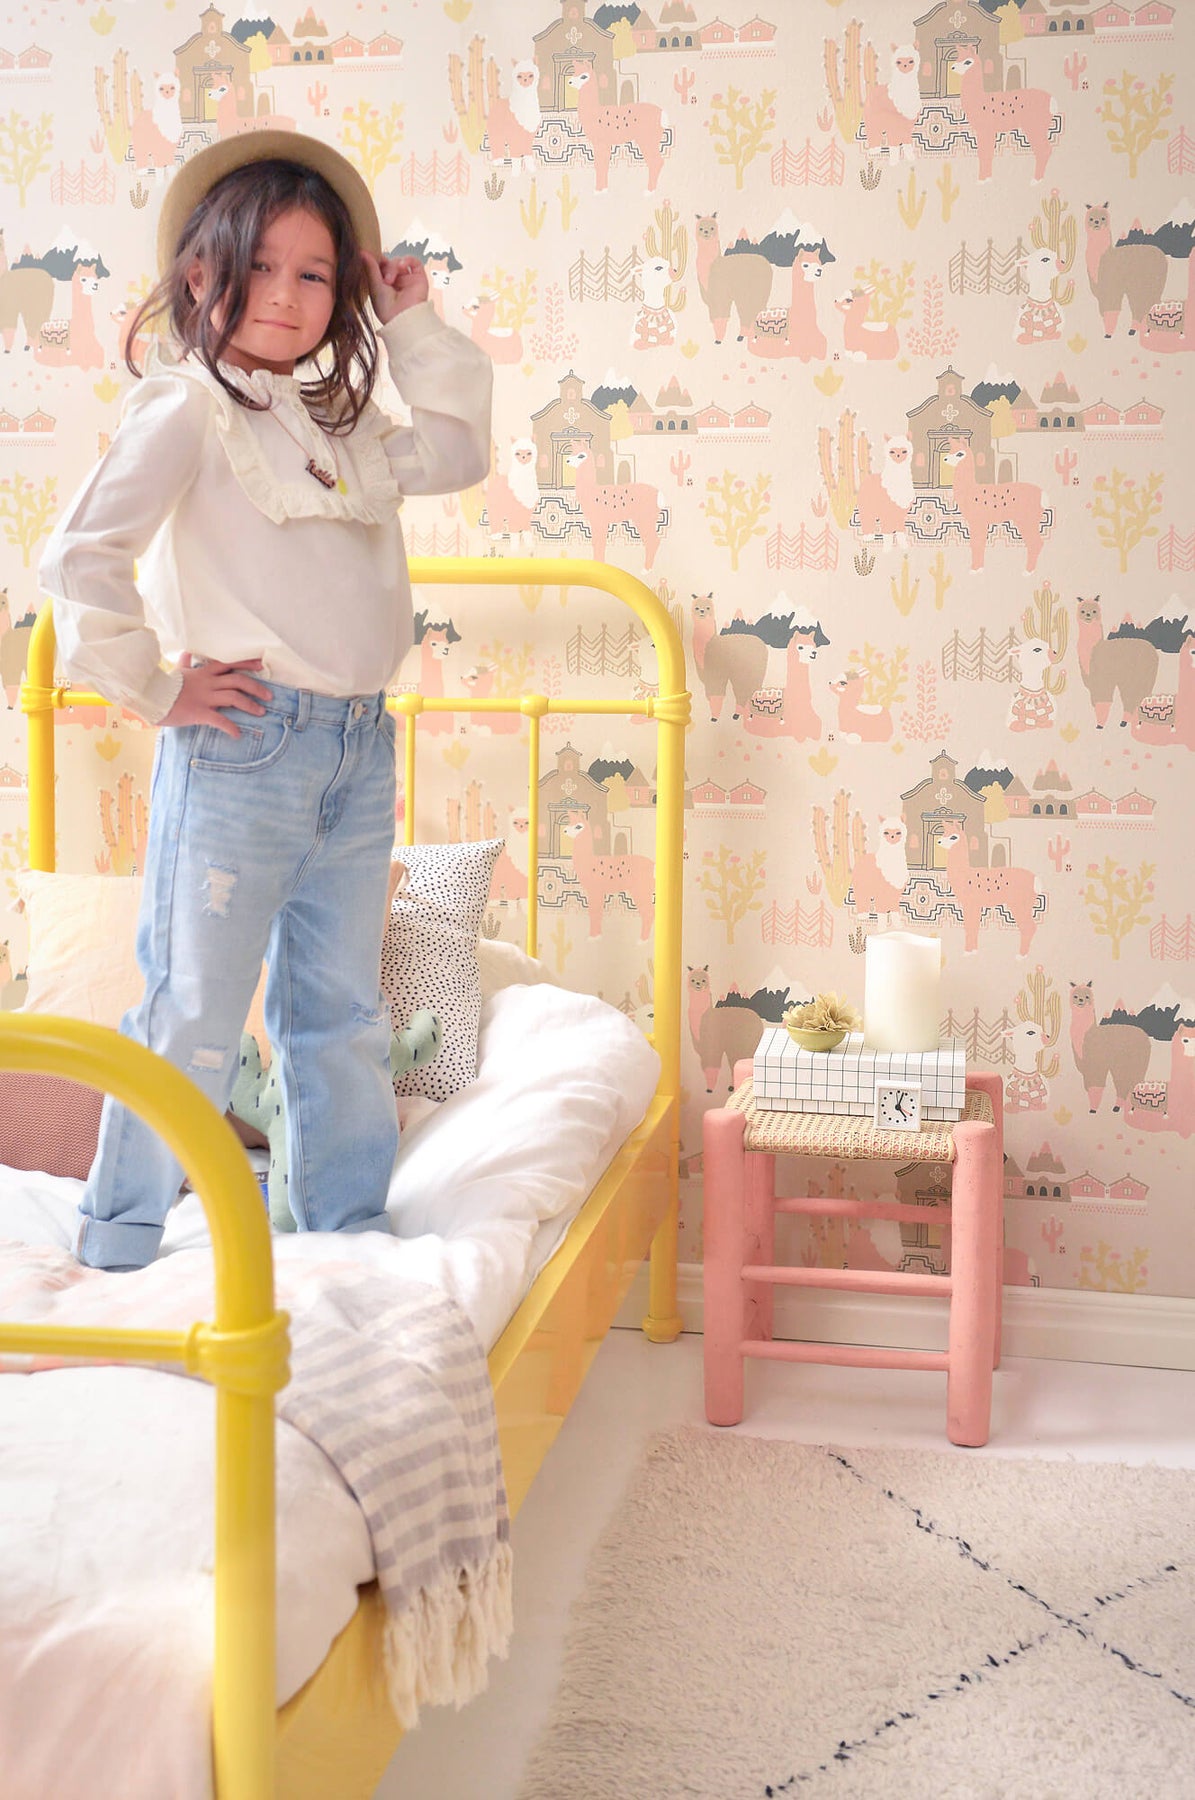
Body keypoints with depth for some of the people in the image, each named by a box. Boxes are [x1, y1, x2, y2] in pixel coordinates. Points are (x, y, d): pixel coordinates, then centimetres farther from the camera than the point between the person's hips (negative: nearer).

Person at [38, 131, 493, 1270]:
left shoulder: (340, 421, 15)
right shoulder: (185, 409, -7)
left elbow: (459, 449, 22)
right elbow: (78, 558, -16)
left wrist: (414, 323, 17)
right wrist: (153, 689, -11)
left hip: (360, 750, 7)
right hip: (242, 747, -7)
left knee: (342, 1016, 14)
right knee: (194, 1018, 1)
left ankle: (348, 1231, 28)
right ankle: (118, 1252, 17)